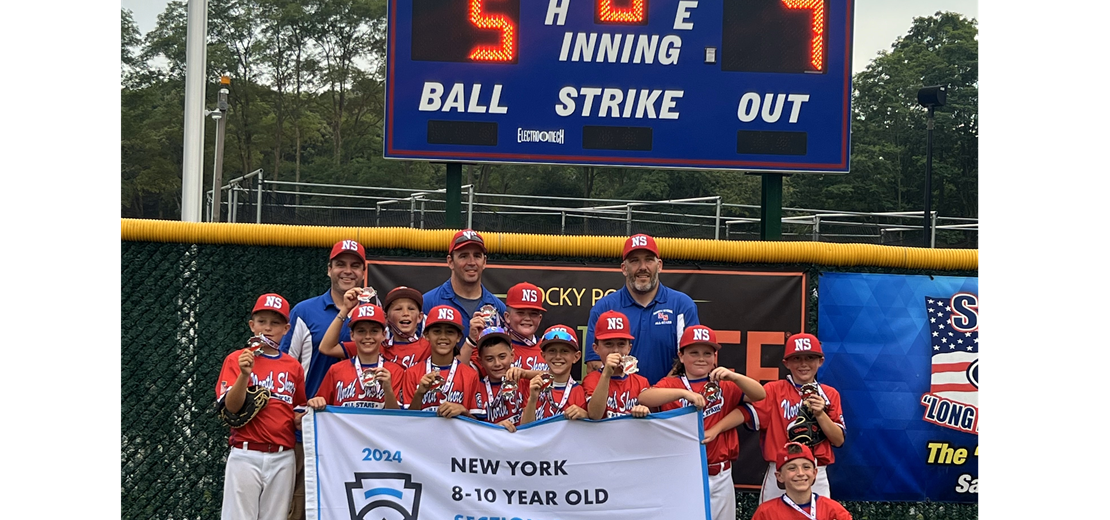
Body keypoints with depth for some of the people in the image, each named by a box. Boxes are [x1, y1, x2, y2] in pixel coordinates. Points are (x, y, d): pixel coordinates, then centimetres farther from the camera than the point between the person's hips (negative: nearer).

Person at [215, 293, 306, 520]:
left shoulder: (294, 367, 10)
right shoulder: (236, 359, 1)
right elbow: (231, 406, -10)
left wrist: (304, 416, -2)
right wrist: (244, 374, -24)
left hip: (283, 458, 3)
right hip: (246, 456, -3)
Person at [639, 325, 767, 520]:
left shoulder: (725, 386, 10)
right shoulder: (671, 385, 1)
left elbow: (759, 394, -3)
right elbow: (644, 398, -19)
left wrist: (732, 376, -20)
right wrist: (685, 393, -32)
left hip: (719, 476, 3)